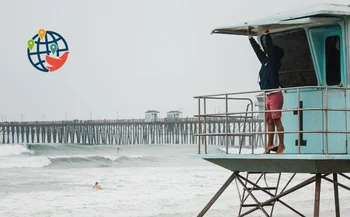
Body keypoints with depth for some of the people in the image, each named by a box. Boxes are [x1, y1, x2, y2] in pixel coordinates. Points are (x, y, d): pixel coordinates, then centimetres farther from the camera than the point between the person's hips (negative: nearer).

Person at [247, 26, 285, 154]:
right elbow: (257, 49, 23)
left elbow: (270, 47, -13)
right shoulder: (265, 61, 16)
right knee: (269, 121, 8)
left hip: (275, 95, -8)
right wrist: (250, 36, 27)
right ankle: (270, 144, 11)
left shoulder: (274, 61, -3)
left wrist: (266, 32, -9)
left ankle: (281, 145, -9)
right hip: (268, 96, 8)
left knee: (276, 120, -9)